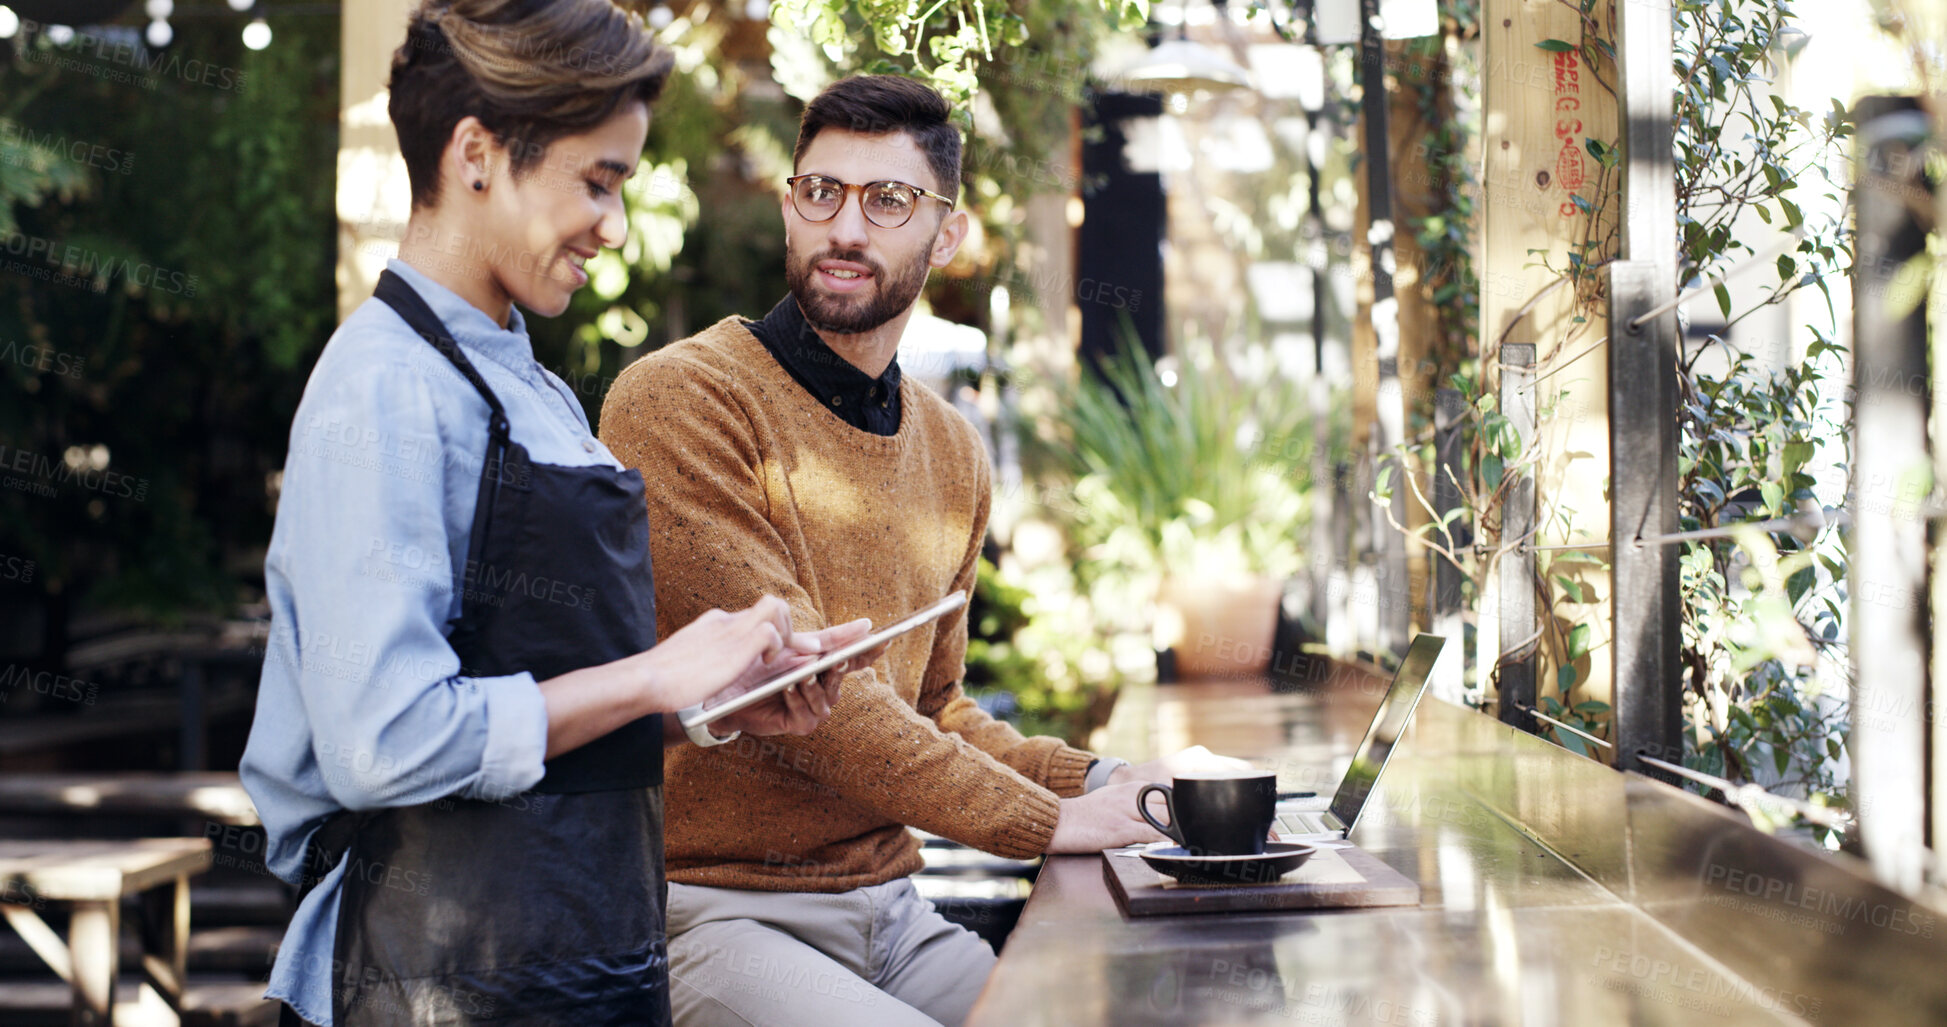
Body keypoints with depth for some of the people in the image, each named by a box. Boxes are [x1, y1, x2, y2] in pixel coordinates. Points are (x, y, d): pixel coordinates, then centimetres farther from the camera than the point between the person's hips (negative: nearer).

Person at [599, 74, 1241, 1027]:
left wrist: (1095, 781, 5)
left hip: (889, 910, 7)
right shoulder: (678, 402, -12)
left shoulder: (953, 455, 13)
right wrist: (1041, 820, -13)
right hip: (715, 908, -7)